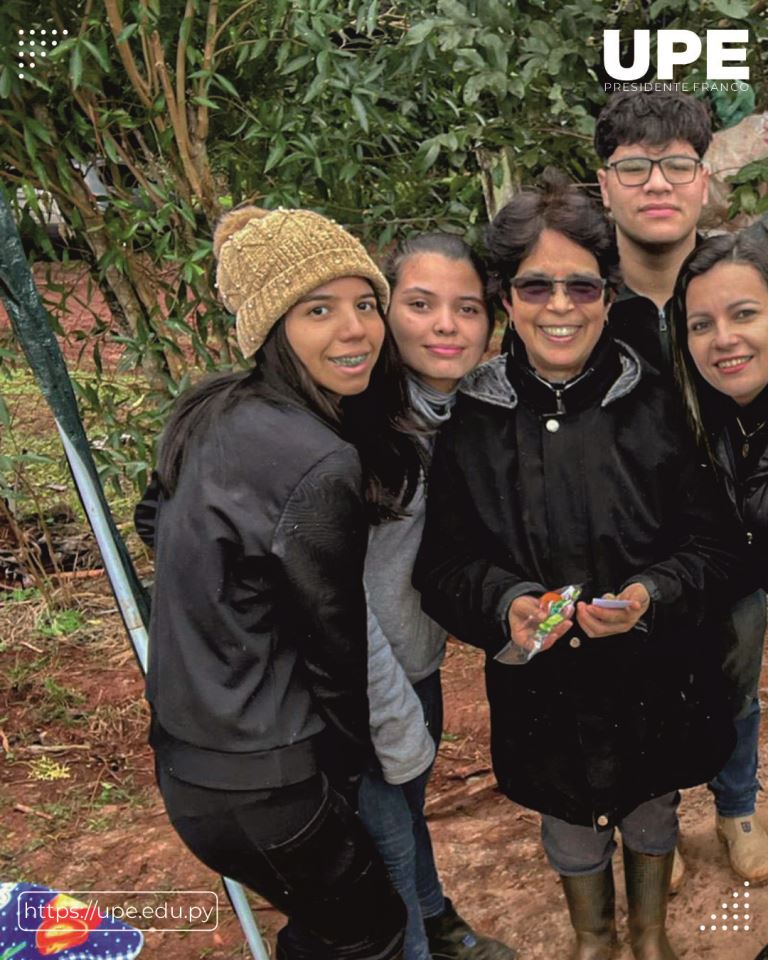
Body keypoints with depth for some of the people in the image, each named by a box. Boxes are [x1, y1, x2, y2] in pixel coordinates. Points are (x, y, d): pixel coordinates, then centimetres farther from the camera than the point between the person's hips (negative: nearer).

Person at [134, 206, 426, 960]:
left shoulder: (214, 412, -1)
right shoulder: (318, 463, -26)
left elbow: (159, 522, 15)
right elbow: (335, 639, -16)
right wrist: (357, 751, 3)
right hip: (259, 783, -8)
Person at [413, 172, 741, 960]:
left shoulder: (653, 406, -12)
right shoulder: (472, 421, -11)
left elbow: (713, 543, -7)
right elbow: (442, 565, -6)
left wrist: (650, 596, -25)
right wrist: (507, 603, -25)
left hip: (654, 677, 0)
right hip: (540, 683, 0)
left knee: (650, 809, 25)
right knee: (568, 817, 23)